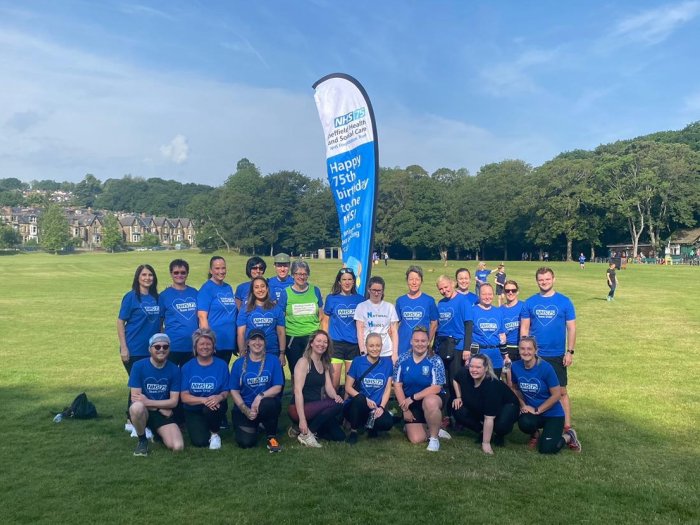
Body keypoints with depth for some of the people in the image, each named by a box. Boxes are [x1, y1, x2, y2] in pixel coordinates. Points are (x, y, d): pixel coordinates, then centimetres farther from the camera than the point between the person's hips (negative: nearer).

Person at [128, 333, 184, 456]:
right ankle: (142, 440, -9)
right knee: (137, 406, -39)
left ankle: (157, 432, 17)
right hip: (142, 412, -2)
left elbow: (174, 401, -6)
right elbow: (135, 398, -13)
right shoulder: (138, 366, -10)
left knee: (178, 447, -19)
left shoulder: (174, 370, -4)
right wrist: (161, 407, -15)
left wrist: (147, 402, -18)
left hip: (164, 414, 2)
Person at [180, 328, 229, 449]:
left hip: (215, 407, 0)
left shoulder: (221, 365, -4)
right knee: (200, 441, -20)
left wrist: (219, 397, -29)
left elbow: (226, 391, -4)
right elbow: (184, 396, -8)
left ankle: (215, 433, -4)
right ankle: (200, 427, 17)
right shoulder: (187, 367, -3)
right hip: (193, 410, 1)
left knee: (211, 408, -35)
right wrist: (204, 400, -26)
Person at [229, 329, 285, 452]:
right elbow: (234, 391, 0)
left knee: (268, 404, -37)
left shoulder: (273, 361, 0)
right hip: (244, 408, 1)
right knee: (246, 442, -18)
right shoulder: (239, 363, 2)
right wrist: (246, 410, -13)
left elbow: (278, 387, -7)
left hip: (266, 406, -1)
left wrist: (261, 396, -25)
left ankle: (271, 437, -9)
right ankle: (254, 426, 20)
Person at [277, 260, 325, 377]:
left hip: (312, 337, 1)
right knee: (295, 371, 8)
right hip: (292, 338, -1)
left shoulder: (315, 291, 4)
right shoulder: (286, 293, 0)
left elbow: (321, 315, 12)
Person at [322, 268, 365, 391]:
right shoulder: (331, 298, 3)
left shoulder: (359, 299, 6)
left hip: (354, 344, 2)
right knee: (334, 382, -5)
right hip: (336, 343, -2)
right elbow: (325, 321, 6)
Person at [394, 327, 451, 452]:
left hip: (432, 398, -3)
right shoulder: (402, 360, -5)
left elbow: (436, 388, -18)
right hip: (410, 403, 3)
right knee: (416, 439, -14)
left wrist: (412, 398, -21)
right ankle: (435, 430, 18)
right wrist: (405, 409, -8)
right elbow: (397, 386, -2)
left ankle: (434, 437, -16)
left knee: (429, 402, -40)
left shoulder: (435, 361, -13)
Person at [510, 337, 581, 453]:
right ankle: (535, 434, 7)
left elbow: (557, 395, -15)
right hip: (531, 411, 3)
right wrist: (523, 405, -7)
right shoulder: (515, 366, -10)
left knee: (547, 449, -17)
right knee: (524, 423, -32)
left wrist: (537, 410, -15)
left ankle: (568, 436, 17)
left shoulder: (545, 367, -20)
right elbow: (515, 388, 8)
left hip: (553, 414, -3)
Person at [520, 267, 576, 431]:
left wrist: (570, 352, -4)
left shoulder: (564, 301, -1)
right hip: (534, 355, 1)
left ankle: (567, 427, 12)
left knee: (561, 391, 3)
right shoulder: (529, 302, 2)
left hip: (557, 355, -1)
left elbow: (571, 328, 1)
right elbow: (524, 328, 3)